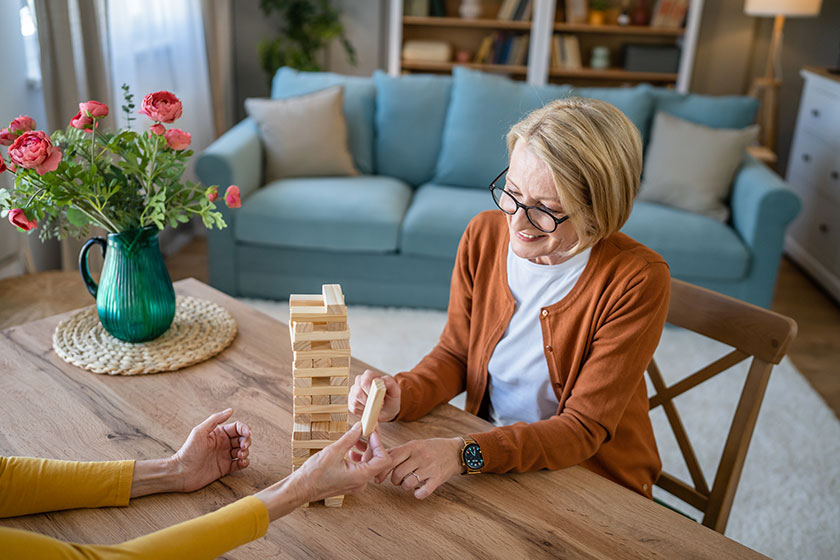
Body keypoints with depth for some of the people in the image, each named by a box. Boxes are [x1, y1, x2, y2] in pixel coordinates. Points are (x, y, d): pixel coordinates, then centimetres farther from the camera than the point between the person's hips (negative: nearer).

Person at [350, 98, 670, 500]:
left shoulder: (636, 281, -22)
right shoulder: (483, 236, -9)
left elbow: (584, 429, -21)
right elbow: (455, 353, 2)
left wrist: (464, 453, -33)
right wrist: (401, 397, -19)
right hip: (489, 459, 4)